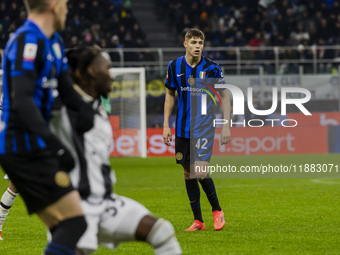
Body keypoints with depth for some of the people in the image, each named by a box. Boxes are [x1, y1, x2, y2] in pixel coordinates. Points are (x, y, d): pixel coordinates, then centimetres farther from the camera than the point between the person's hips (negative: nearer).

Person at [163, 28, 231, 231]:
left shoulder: (212, 68, -7)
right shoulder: (175, 67, 2)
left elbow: (224, 97, 1)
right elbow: (170, 96, 12)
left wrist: (226, 126, -5)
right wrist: (166, 125, 7)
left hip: (204, 126, -4)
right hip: (183, 128, 4)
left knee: (200, 172, -16)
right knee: (188, 173, 6)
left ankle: (217, 210, 8)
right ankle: (198, 220, 15)